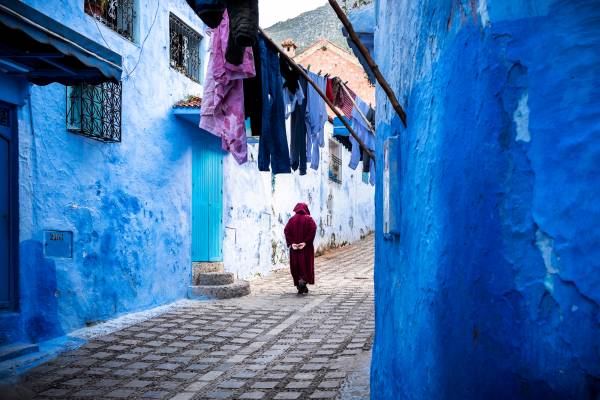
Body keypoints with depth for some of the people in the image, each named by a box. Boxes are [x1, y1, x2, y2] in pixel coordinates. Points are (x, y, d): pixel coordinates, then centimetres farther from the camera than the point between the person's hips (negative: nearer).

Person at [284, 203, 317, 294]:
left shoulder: (292, 220, 5)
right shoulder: (309, 219, -1)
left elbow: (286, 231, -5)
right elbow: (313, 230, -15)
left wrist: (291, 243, -10)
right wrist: (305, 242, -16)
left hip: (294, 248, 2)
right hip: (306, 248, -2)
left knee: (296, 266, 9)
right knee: (306, 265, 3)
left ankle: (299, 285, 11)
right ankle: (303, 281, -20)